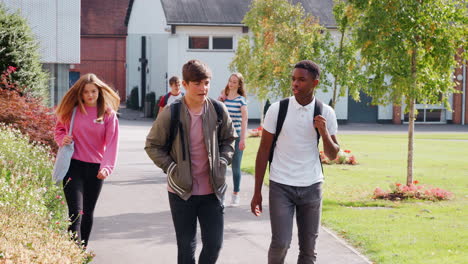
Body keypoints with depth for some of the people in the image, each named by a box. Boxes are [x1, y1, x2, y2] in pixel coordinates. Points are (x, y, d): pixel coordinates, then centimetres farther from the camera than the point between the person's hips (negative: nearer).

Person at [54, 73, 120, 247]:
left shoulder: (108, 114, -1)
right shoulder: (71, 110, 1)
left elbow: (111, 143, -8)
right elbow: (59, 129, 16)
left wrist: (106, 167, -22)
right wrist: (62, 139, -8)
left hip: (96, 168, 1)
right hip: (74, 165, -1)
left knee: (88, 213, 13)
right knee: (76, 213, -12)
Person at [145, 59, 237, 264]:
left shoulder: (218, 110, -2)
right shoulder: (171, 113, -10)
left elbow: (229, 140, 14)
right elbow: (152, 145, -1)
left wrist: (222, 163, -1)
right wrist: (171, 168, -10)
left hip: (213, 190, 2)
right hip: (182, 191, -2)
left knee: (214, 244, 4)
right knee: (186, 247, 9)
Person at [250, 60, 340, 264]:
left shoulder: (326, 113, 0)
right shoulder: (277, 110, -4)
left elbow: (332, 155, 6)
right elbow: (263, 151, 1)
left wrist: (324, 132, -14)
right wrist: (257, 192, -1)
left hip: (311, 186, 2)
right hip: (281, 186, -2)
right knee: (280, 244, -10)